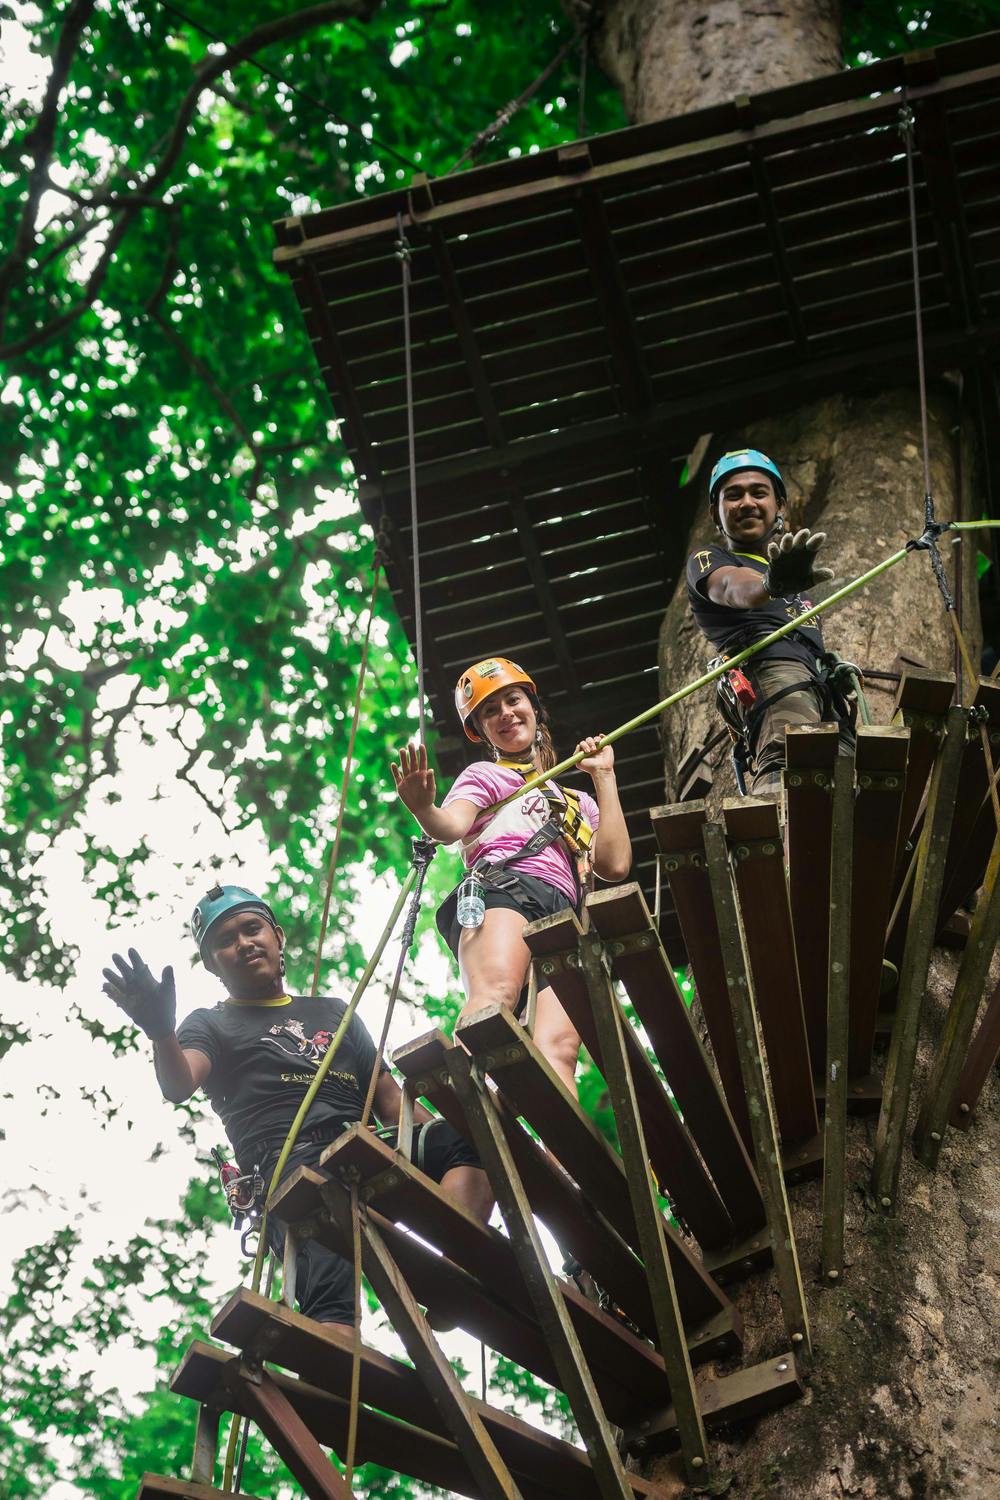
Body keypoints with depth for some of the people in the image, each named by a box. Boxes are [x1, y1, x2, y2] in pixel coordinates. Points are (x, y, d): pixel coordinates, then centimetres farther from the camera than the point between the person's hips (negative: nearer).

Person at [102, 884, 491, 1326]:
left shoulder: (334, 1013, 34)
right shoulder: (211, 1025, 23)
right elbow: (178, 1086, 0)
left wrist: (452, 1140, 7)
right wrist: (161, 1033, -23)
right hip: (289, 1162, -4)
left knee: (473, 1134, -27)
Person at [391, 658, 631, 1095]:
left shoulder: (579, 804, 38)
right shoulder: (485, 774, 27)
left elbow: (615, 865, 18)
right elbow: (452, 825, 3)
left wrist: (604, 776, 26)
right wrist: (424, 810, -23)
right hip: (505, 888, -4)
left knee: (559, 1046, -26)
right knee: (496, 994, -38)